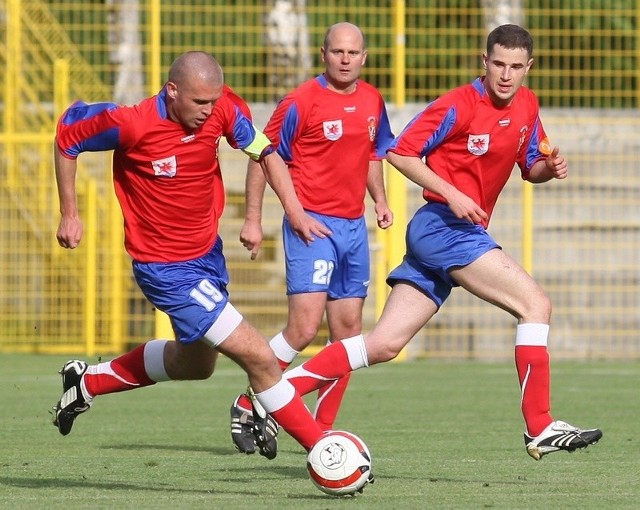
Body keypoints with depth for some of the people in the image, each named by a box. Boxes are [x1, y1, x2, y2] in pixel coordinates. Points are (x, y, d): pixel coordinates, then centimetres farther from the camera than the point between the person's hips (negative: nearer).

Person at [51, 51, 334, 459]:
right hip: (165, 268, -8)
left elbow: (265, 152, 3)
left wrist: (295, 210, -10)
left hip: (209, 253, 8)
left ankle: (88, 380, 43)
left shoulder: (223, 109, -12)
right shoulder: (131, 125, -25)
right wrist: (70, 214, -3)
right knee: (258, 356, -13)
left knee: (195, 363, 28)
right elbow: (68, 134, -9)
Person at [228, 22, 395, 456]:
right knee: (304, 328, -16)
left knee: (348, 332, 6)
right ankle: (247, 407, 1)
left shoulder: (373, 102, 9)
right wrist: (253, 220, -7)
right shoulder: (301, 102, -9)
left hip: (354, 225, 7)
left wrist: (380, 199, 11)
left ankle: (322, 429, 14)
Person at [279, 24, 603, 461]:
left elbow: (529, 168, 22)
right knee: (536, 304, -15)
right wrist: (452, 195, -19)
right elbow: (400, 153, -10)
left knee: (385, 344, 3)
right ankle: (540, 429, -13)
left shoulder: (526, 105, 12)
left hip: (464, 231, 8)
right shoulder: (459, 106, -11)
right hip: (444, 225, -8)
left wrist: (549, 168, -1)